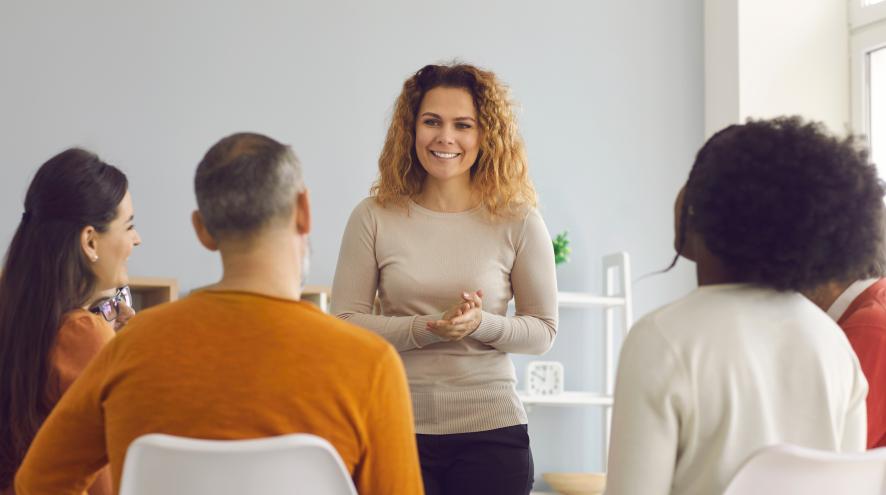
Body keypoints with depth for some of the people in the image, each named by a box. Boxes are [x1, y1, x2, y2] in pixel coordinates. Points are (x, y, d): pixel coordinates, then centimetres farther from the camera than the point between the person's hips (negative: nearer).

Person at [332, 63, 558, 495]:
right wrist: (427, 329, -16)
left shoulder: (517, 222, -1)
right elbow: (343, 323, -3)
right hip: (396, 427, 0)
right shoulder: (374, 218, 0)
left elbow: (543, 330, 3)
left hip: (491, 431, 0)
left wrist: (480, 324, -16)